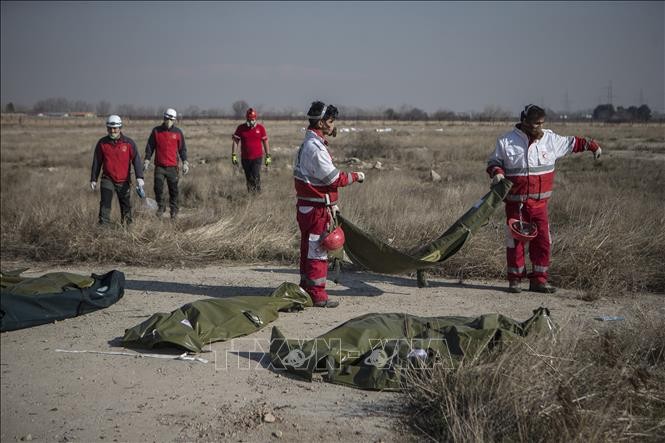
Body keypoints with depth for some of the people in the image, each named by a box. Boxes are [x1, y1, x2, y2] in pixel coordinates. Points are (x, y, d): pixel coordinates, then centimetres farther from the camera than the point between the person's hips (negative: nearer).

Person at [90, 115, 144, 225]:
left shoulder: (129, 143, -4)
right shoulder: (102, 143, 0)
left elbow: (136, 160, -9)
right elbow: (96, 162, 7)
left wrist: (139, 177, -21)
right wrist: (93, 179, 6)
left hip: (124, 181, 0)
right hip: (108, 179, 0)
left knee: (126, 206, 10)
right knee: (105, 204, -12)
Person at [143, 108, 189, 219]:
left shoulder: (178, 132, 5)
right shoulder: (156, 131, 5)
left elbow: (182, 148, 10)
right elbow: (150, 146, 9)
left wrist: (185, 163, 3)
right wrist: (147, 160, 2)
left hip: (173, 166, 0)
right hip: (159, 166, 0)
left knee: (173, 189, 4)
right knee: (158, 187, -10)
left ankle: (174, 210, 15)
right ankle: (161, 206, 7)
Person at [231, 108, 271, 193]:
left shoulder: (260, 128, 0)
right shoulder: (241, 128, 1)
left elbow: (265, 142, 6)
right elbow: (235, 141, 3)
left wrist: (268, 156, 5)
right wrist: (233, 155, -4)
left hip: (257, 157, -2)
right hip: (245, 158, 2)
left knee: (255, 177, -15)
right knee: (248, 179, 7)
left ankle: (257, 193, -6)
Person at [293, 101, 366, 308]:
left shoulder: (311, 143, 15)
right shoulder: (314, 147, -19)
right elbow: (333, 178, -19)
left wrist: (332, 204, 19)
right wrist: (355, 176, -4)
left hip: (309, 207, 10)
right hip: (316, 208, -10)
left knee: (309, 249, 16)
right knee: (317, 251, -4)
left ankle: (306, 290, 25)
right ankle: (317, 295, 1)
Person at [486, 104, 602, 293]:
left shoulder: (550, 139, 5)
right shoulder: (506, 141, -4)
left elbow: (572, 143, 21)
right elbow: (494, 162, 6)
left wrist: (592, 145, 22)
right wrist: (497, 173, -13)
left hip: (540, 202, 3)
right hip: (516, 202, -3)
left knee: (542, 240, 1)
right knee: (515, 240, 4)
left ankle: (538, 280, 11)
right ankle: (515, 280, 14)